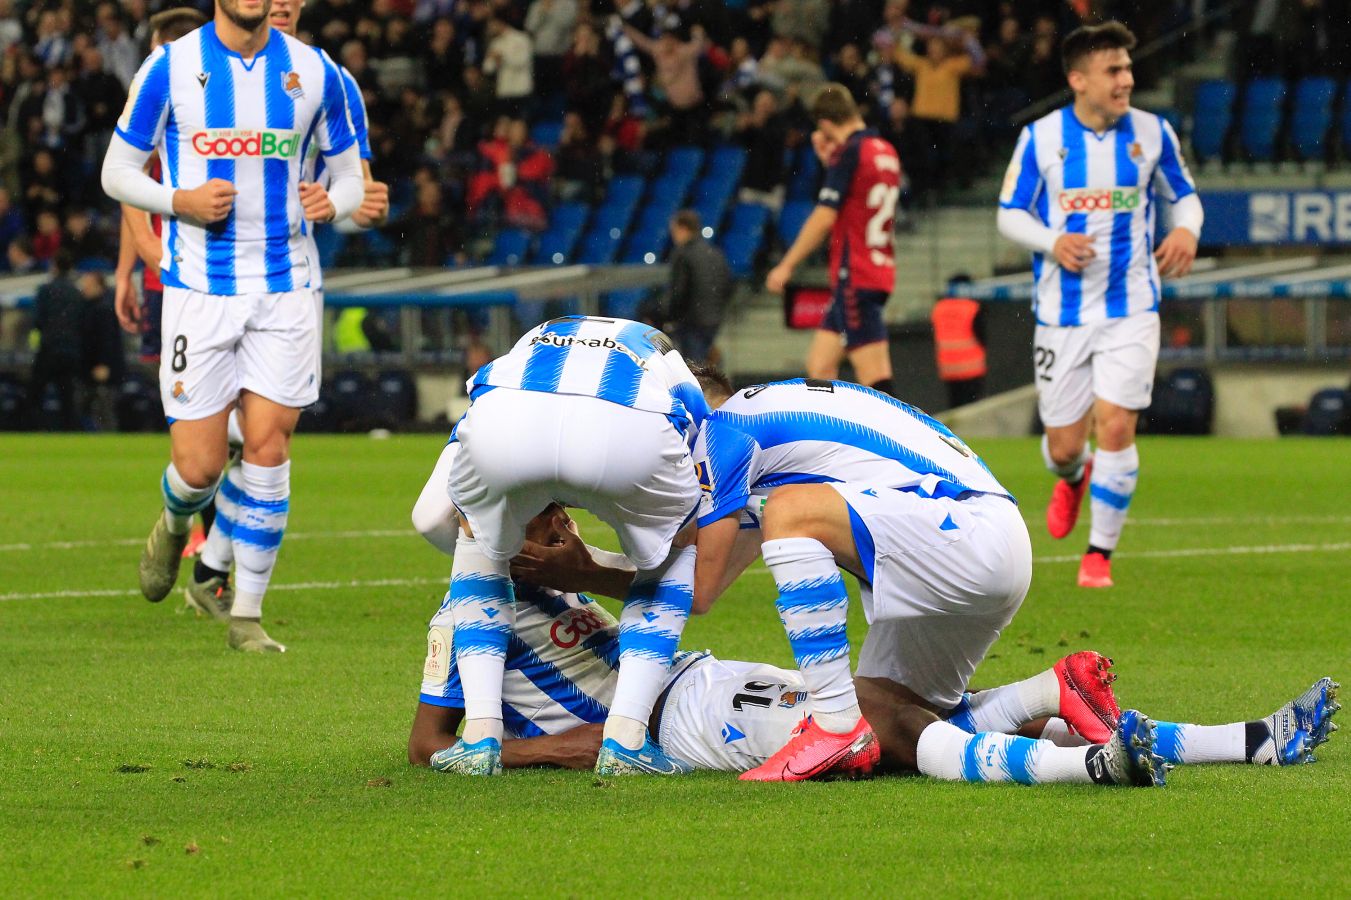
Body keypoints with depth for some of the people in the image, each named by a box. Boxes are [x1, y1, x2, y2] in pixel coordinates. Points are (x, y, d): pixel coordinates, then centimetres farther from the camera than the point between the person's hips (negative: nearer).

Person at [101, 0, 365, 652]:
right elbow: (118, 171, 4)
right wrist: (179, 201, -15)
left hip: (284, 289, 2)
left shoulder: (314, 72, 4)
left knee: (268, 446, -6)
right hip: (198, 291, -2)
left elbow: (349, 175, 13)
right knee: (199, 467, -4)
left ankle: (247, 613, 6)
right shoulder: (170, 67, -2)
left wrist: (332, 203, -10)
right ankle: (174, 526, 33)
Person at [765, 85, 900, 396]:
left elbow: (825, 216, -15)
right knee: (819, 364, 12)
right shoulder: (886, 152, 13)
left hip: (854, 275, -9)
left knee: (874, 376, -11)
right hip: (879, 272, 9)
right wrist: (831, 160, 23)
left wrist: (787, 265, -8)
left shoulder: (850, 151, -12)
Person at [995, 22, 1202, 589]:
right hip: (1062, 312, 0)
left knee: (1115, 426, -14)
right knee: (1063, 446, 4)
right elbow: (1009, 213, 3)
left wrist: (1186, 229, -9)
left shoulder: (1152, 133, 0)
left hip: (1130, 311, 0)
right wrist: (1051, 241, -17)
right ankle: (1072, 478, 44)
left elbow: (1182, 195, 14)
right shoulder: (1041, 137, -3)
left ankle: (1101, 553, 0)